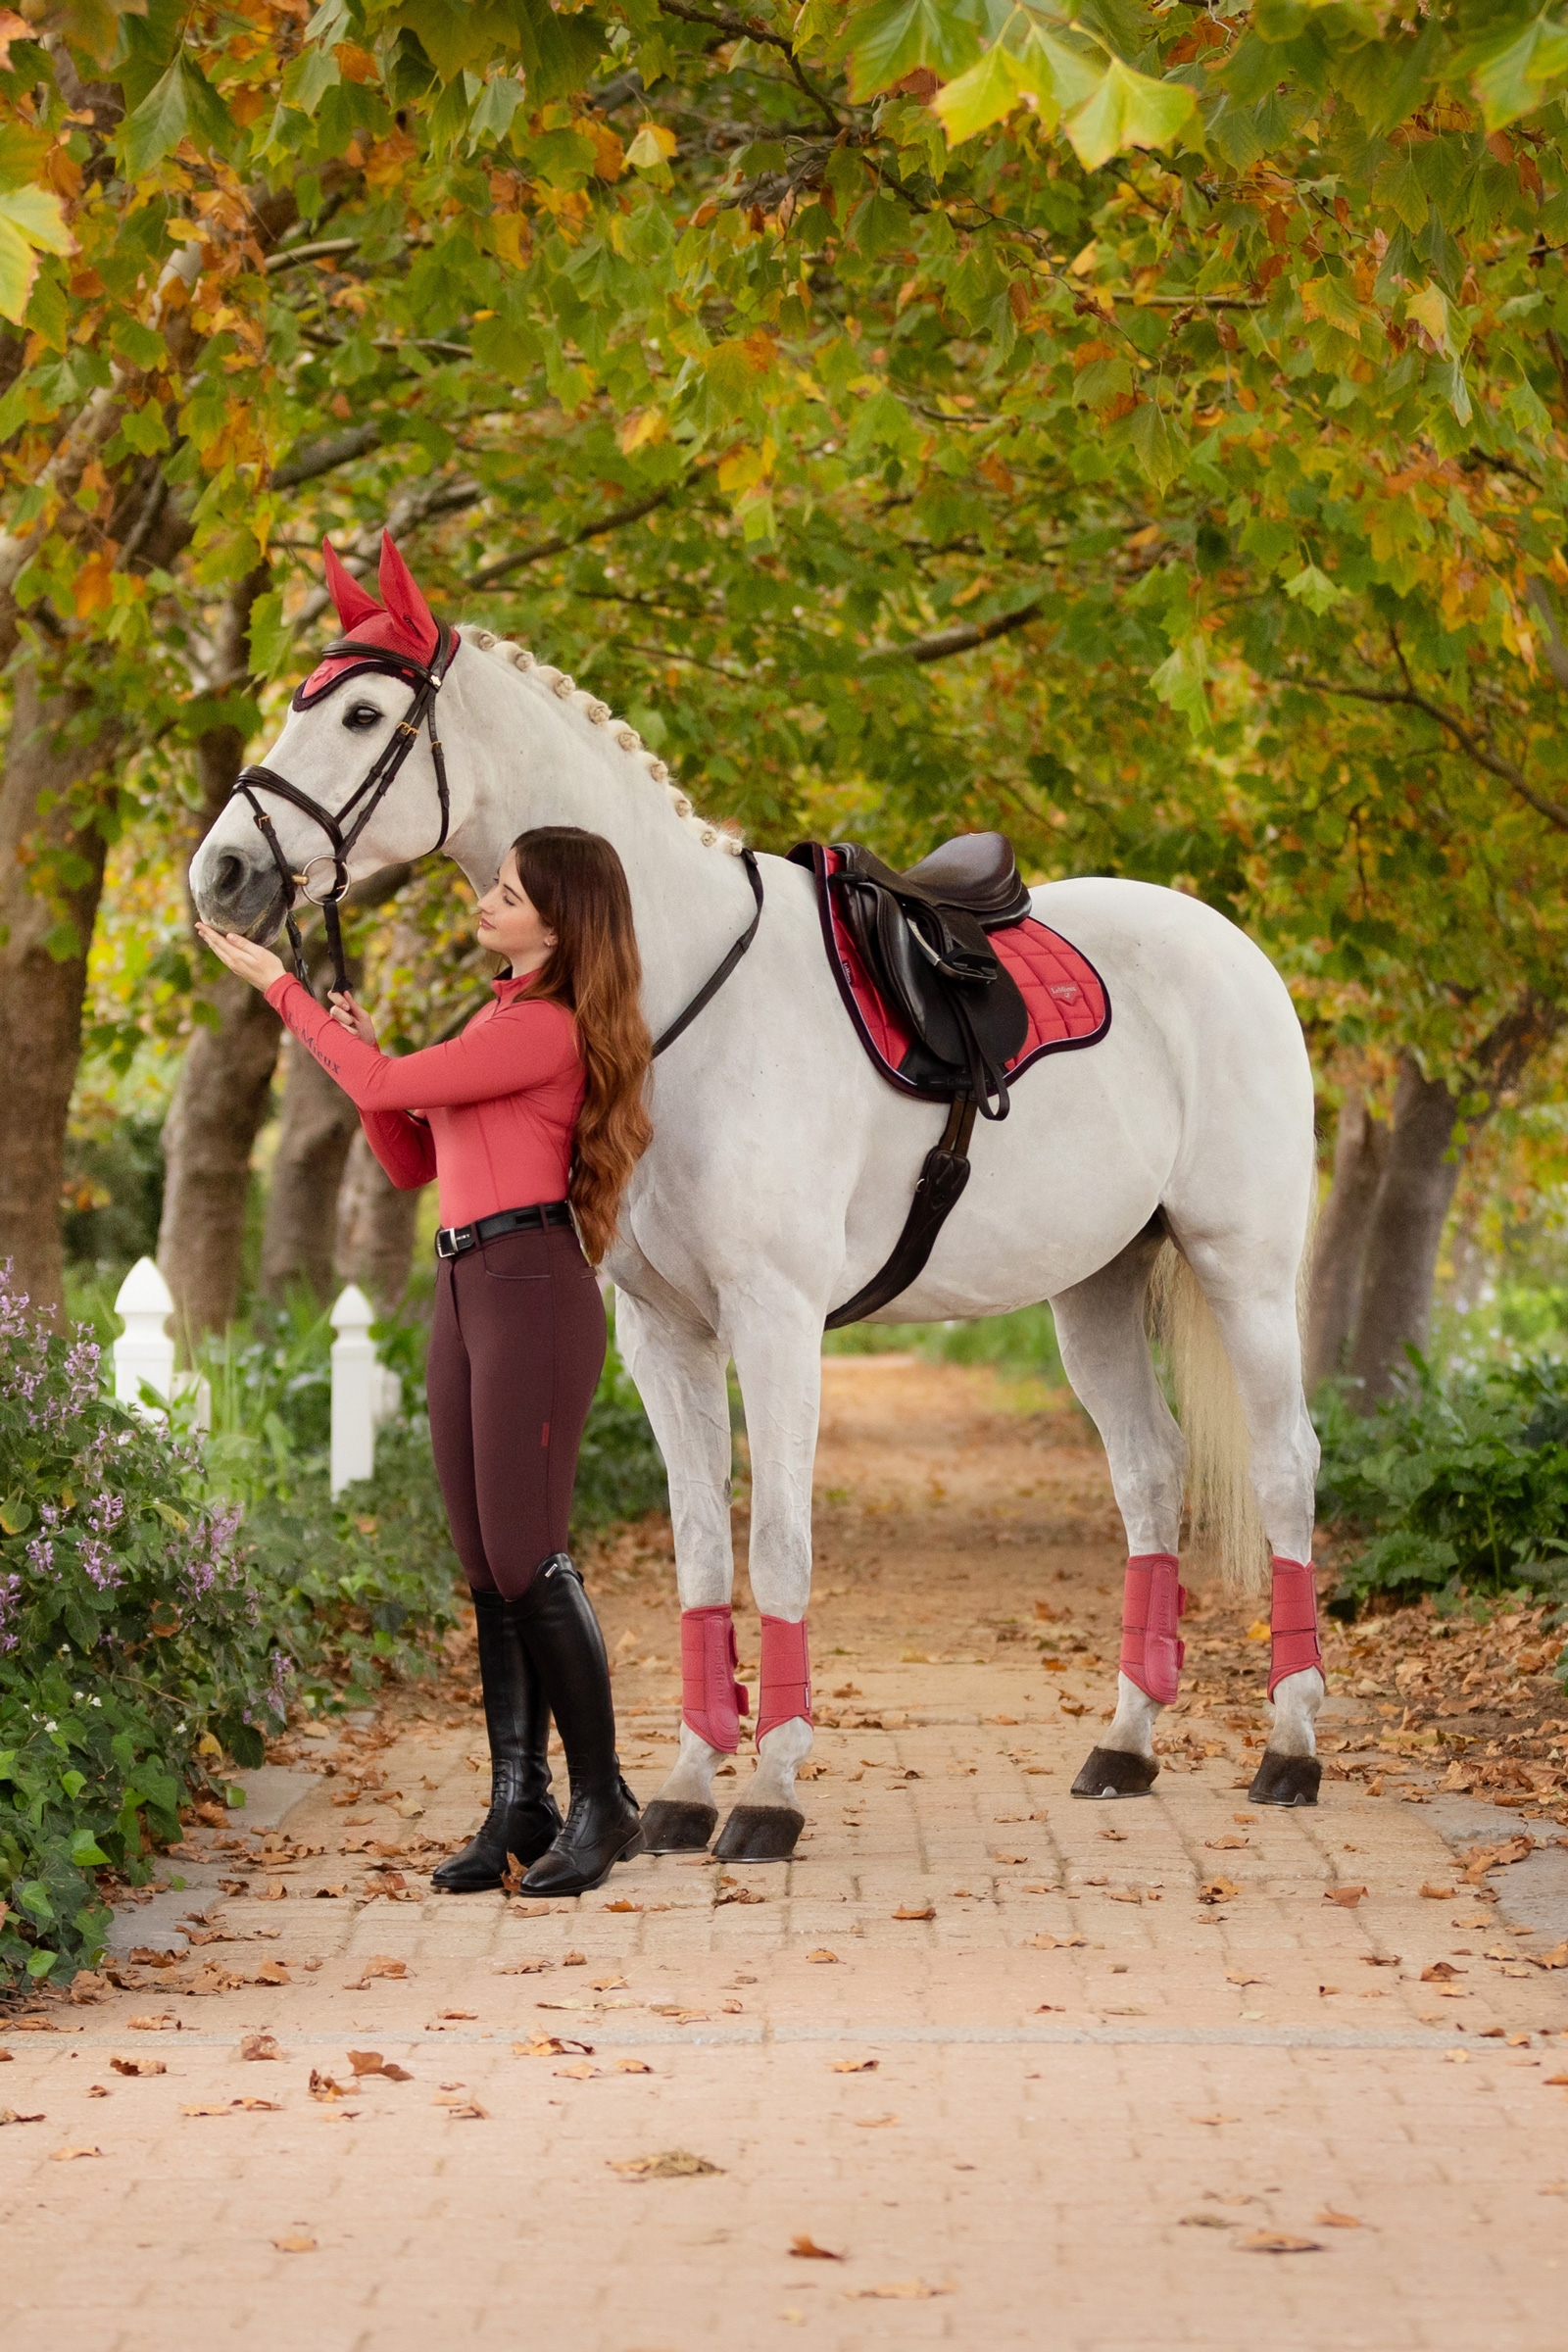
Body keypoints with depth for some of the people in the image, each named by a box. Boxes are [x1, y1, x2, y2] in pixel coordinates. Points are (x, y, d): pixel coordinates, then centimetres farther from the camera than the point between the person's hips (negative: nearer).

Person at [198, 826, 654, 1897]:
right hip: (465, 1289, 10)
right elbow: (410, 1159, 22)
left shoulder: (547, 1027, -11)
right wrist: (362, 1044, 8)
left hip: (533, 1286, -10)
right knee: (487, 1568, 6)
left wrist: (285, 992, -5)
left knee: (527, 1558, -11)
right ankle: (519, 1807, 9)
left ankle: (603, 1801, -4)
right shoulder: (502, 1018, 20)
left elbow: (386, 1087, -15)